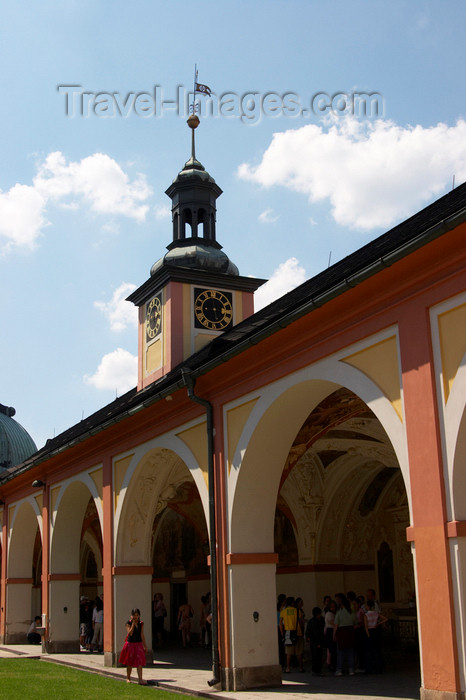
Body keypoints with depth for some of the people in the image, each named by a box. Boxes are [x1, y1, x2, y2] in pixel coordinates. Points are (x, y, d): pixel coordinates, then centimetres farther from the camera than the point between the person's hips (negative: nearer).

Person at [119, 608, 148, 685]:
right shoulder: (129, 623, -7)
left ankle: (140, 679, -12)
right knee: (129, 663, 10)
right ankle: (128, 678, 28)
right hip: (130, 644, -2)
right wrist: (133, 623, -20)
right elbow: (130, 633, -20)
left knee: (140, 662, -9)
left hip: (139, 644, 2)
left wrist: (145, 646, 5)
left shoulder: (141, 624, 2)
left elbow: (142, 636, 6)